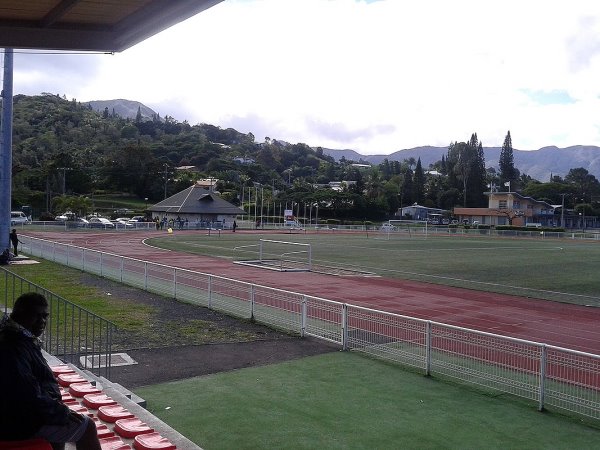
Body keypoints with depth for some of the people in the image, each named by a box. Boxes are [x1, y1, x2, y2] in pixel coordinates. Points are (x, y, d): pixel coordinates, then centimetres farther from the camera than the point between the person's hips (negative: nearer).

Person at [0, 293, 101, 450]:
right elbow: (29, 397, -30)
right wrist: (63, 413, -18)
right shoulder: (14, 349, -27)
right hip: (20, 423, -11)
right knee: (87, 426, -3)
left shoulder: (24, 340, 7)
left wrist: (54, 403, 4)